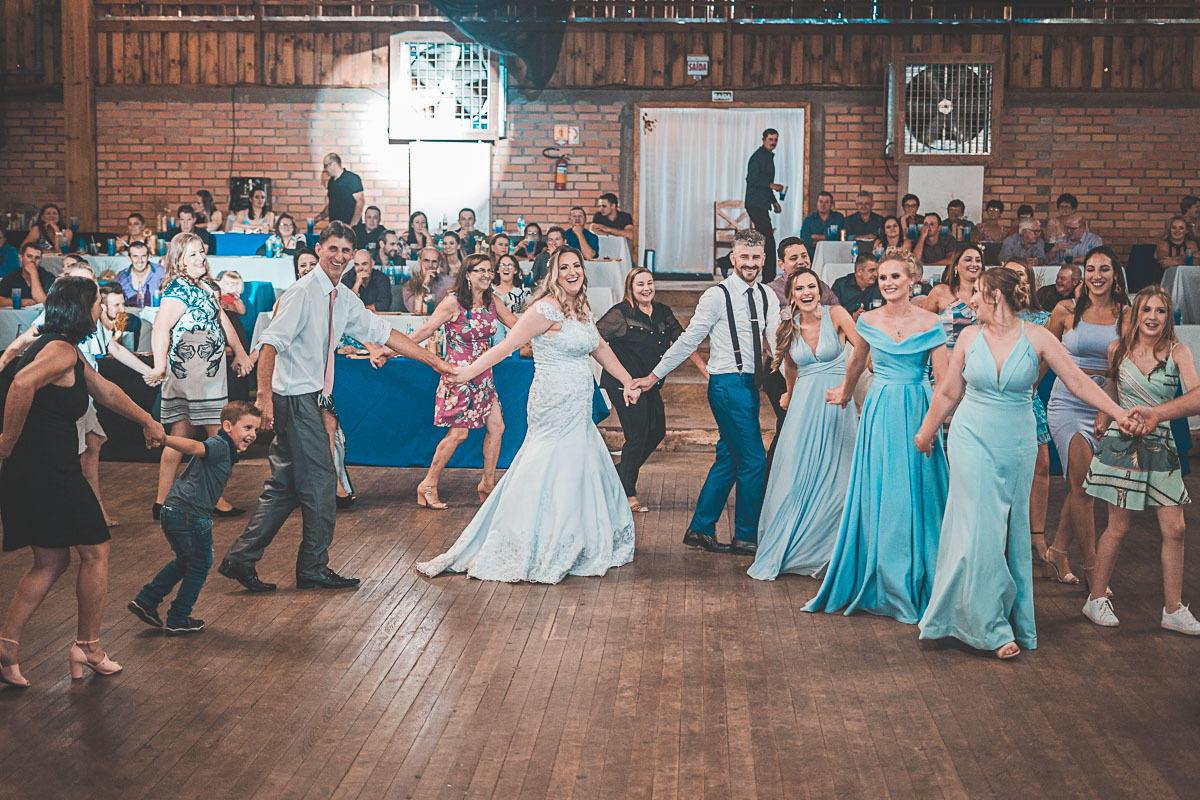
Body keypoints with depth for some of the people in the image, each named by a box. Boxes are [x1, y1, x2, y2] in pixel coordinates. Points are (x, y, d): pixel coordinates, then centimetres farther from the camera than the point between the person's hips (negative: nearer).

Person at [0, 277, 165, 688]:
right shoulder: (61, 350, -15)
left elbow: (106, 392, 30)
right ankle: (88, 648, 19)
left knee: (51, 562, 18)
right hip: (49, 472, -10)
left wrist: (146, 420, 41)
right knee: (95, 553, 7)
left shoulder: (66, 352, 16)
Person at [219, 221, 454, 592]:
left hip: (309, 400, 9)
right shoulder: (303, 292, -14)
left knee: (285, 486, 11)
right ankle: (314, 569, 12)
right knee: (320, 481, -1)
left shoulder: (344, 300, 12)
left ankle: (241, 559, 16)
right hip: (295, 398, -9)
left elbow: (384, 333, 18)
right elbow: (271, 342, -21)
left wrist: (434, 361, 17)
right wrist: (265, 396, -30)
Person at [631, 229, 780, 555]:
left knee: (729, 458, 11)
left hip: (750, 384, 7)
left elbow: (778, 342, 5)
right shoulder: (717, 295, -9)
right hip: (727, 384, -7)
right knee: (754, 460, -6)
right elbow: (688, 340, -6)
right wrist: (654, 375, -4)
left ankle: (700, 529, 21)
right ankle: (746, 537, 7)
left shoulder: (767, 297, 9)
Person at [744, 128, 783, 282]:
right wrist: (772, 185, -22)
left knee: (764, 241, 12)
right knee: (769, 242, -13)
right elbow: (752, 179, -19)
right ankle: (769, 279, -12)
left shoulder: (768, 156, 22)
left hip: (761, 205, 10)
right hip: (756, 204, -10)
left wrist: (774, 201, 25)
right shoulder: (758, 156, -10)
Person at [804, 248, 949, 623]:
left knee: (912, 498, 2)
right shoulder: (868, 321, 4)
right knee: (875, 497, 3)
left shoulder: (930, 323, -3)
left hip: (916, 415, -2)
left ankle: (913, 587, 14)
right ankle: (879, 584, 15)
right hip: (878, 413, 2)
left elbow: (943, 381, -6)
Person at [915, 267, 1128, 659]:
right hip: (972, 440, 0)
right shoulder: (970, 337, 0)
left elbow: (1077, 380, -4)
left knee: (1012, 532, 7)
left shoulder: (1036, 337, -4)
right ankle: (992, 627, 1)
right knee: (980, 531, -6)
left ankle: (1015, 618, 19)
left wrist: (1120, 413, -12)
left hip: (1017, 444, 0)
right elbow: (948, 394, 11)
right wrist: (926, 432, 19)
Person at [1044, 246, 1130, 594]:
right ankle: (1091, 567, 3)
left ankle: (1058, 551, 26)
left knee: (1083, 486, 7)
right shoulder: (1067, 310, 0)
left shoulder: (1125, 314, 3)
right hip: (1068, 402, -2)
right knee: (1082, 485, -6)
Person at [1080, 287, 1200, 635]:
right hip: (1122, 443, -1)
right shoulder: (1118, 349, 1)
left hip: (1161, 446, 1)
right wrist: (1102, 422, 17)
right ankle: (1095, 599, 16)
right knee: (1119, 528, 1)